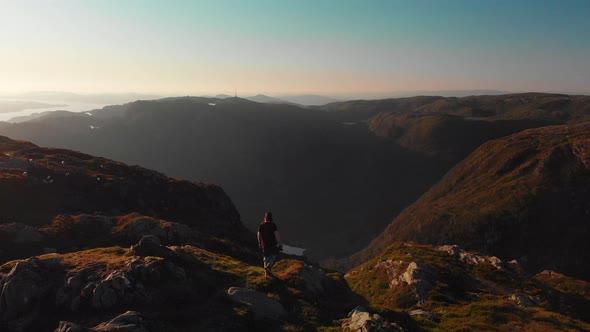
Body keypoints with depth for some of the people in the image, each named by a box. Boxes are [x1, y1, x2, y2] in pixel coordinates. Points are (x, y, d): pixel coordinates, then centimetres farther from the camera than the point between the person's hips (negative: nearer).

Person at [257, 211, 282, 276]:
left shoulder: (261, 225, -2)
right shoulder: (273, 225, -15)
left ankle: (267, 271, 23)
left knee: (266, 257, 17)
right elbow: (277, 234, -19)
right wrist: (280, 244, -13)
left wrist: (260, 243, 18)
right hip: (273, 244, -4)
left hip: (265, 244, 4)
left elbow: (259, 235, 4)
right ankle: (269, 266, -6)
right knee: (274, 255, 15)